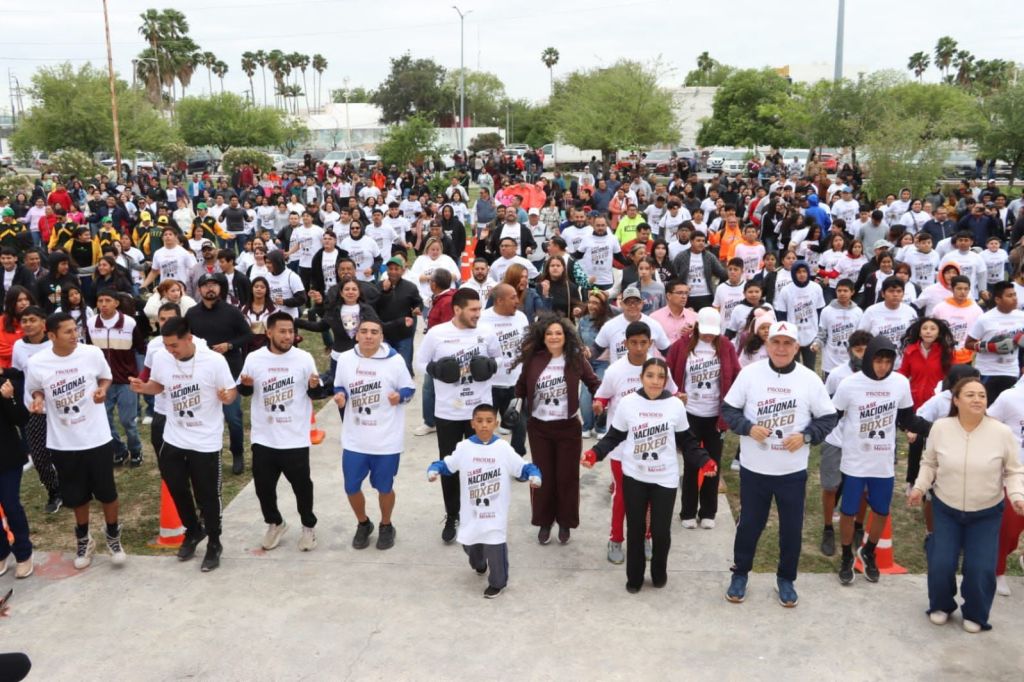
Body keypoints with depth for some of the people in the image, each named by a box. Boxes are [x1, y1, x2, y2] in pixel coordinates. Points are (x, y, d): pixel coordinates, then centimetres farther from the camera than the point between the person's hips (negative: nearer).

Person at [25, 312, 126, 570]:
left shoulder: (93, 353, -12)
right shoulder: (36, 363, -12)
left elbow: (106, 377, 6)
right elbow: (34, 390, 5)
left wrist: (102, 390, -15)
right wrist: (38, 400, -16)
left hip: (97, 437, 0)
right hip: (63, 442, 1)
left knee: (106, 491, 10)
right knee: (76, 495, 15)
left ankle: (113, 536, 33)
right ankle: (83, 539, 39)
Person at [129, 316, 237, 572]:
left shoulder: (214, 360, -20)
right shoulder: (161, 360, -7)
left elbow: (232, 391, -11)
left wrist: (226, 396, -35)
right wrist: (143, 388, -9)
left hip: (206, 441, -5)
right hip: (174, 439, 5)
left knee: (207, 495, 5)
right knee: (176, 488, 18)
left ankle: (214, 544, 26)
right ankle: (193, 531, 44)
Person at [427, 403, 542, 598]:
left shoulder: (504, 448, -7)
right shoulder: (464, 447, -2)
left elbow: (522, 468, -6)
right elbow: (446, 464, 2)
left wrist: (534, 475, -25)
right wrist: (434, 470, -17)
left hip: (496, 511, -3)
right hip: (471, 511, 3)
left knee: (495, 545, -4)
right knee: (469, 543, 19)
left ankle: (497, 582, 20)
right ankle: (479, 564, 54)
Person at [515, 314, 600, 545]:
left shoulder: (576, 359, -7)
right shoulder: (533, 359, -4)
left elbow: (593, 382, 3)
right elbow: (521, 387, 4)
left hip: (568, 427, -1)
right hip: (539, 427, 1)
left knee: (567, 476, 8)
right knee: (543, 475, 10)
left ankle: (565, 522, 26)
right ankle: (544, 522, 26)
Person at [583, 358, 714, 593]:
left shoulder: (676, 405, -5)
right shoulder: (628, 403, -8)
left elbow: (686, 441, 4)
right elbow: (614, 437, 0)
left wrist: (704, 461, -9)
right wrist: (595, 453, -14)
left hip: (665, 478, 0)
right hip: (634, 477, 0)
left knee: (661, 531, 5)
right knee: (635, 529, 9)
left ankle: (659, 573, 33)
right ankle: (634, 577, 29)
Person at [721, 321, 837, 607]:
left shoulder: (810, 379, -6)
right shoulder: (750, 373, -7)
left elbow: (827, 418, 2)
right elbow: (728, 410, -1)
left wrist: (806, 436, -15)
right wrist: (748, 428, -18)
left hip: (793, 471, 1)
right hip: (754, 468, 0)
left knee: (792, 528, 11)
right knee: (749, 524, 12)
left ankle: (786, 579, 32)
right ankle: (739, 574, 31)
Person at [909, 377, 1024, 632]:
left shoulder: (1002, 432, -14)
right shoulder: (940, 428, -10)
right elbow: (929, 463, 4)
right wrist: (920, 487, -8)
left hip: (986, 513, -1)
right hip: (945, 508, 1)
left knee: (980, 569, -3)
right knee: (941, 563, -2)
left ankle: (975, 615, 25)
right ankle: (941, 606, 28)